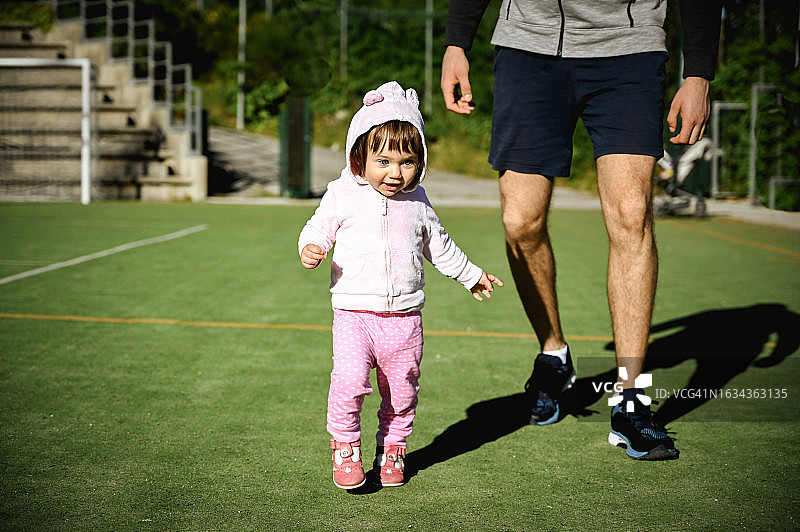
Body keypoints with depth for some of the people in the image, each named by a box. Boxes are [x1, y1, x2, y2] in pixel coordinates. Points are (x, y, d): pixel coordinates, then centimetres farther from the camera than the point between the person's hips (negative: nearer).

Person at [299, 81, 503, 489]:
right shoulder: (342, 195, -2)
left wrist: (472, 276, 30)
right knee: (349, 379, -19)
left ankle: (392, 448, 29)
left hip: (403, 315, 3)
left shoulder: (417, 203, 8)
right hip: (354, 311, -3)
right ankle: (345, 447, 3)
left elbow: (440, 246, 21)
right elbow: (319, 229, 5)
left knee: (402, 388, 8)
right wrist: (310, 249, -19)